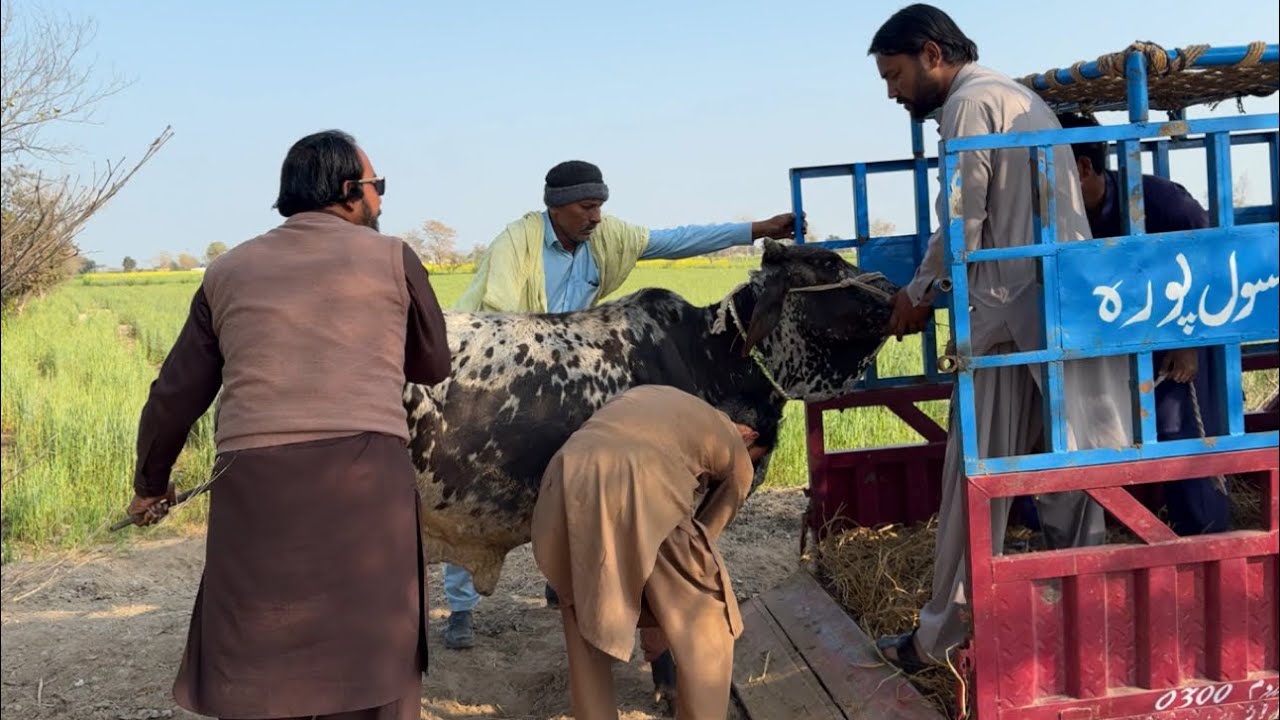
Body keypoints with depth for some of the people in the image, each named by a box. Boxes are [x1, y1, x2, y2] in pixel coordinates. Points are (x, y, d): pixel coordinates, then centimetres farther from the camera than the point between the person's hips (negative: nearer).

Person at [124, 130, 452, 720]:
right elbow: (434, 367, 22)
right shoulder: (392, 258, 11)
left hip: (254, 482, 2)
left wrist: (151, 483, 35)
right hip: (365, 473, -2)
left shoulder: (229, 271, 18)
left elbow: (175, 395, 20)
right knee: (370, 670, 9)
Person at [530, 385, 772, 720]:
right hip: (642, 488, -4)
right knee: (706, 625, 16)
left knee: (583, 616, 26)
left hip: (567, 481, 5)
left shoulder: (652, 394, 39)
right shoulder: (738, 456, 26)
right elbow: (705, 534, 31)